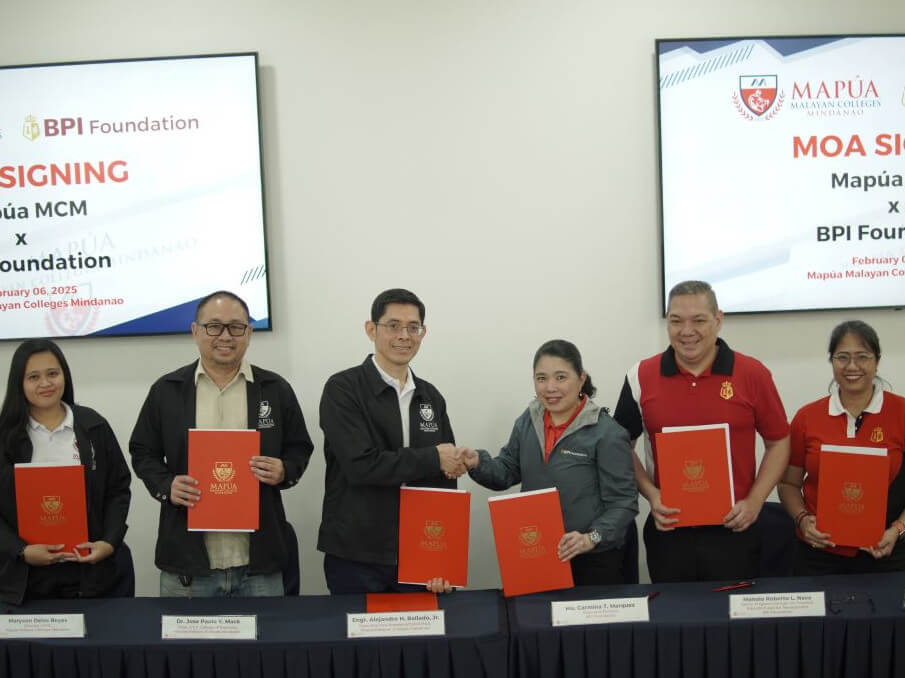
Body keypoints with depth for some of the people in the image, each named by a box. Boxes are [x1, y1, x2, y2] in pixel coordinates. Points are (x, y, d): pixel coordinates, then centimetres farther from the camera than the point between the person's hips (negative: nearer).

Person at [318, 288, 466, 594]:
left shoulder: (431, 397, 9)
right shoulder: (342, 389, -7)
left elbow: (445, 481, 9)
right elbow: (360, 465, -19)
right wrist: (433, 459, -12)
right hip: (355, 560, -4)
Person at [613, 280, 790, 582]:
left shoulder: (753, 374, -3)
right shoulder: (641, 377, -1)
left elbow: (778, 442, 4)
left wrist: (754, 502, -6)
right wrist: (651, 495, -6)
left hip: (733, 530, -1)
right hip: (667, 530, 1)